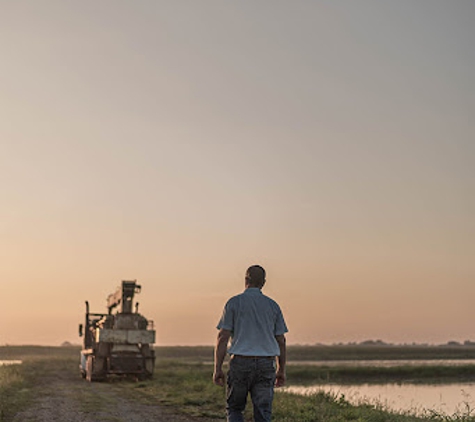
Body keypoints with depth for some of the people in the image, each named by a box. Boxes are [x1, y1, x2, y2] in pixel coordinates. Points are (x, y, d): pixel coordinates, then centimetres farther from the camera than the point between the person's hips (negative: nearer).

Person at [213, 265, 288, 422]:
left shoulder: (234, 302, 0)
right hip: (266, 364, 2)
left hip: (241, 362, -2)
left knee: (234, 409, 13)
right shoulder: (273, 305, 9)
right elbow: (281, 340, 9)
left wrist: (218, 369, -3)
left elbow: (222, 337, -6)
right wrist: (281, 370, 17)